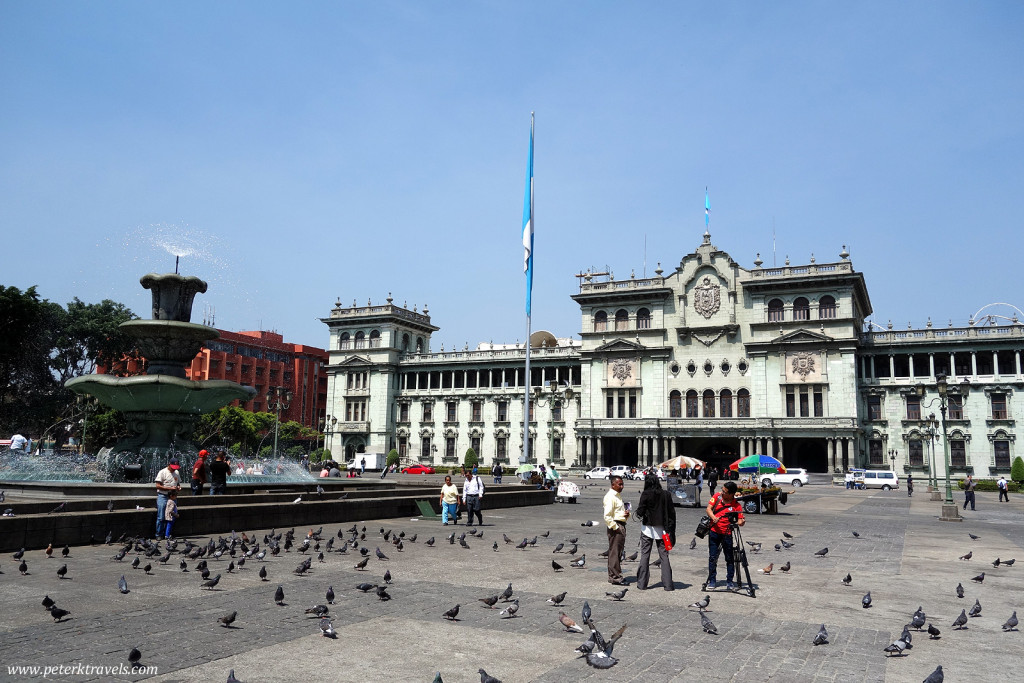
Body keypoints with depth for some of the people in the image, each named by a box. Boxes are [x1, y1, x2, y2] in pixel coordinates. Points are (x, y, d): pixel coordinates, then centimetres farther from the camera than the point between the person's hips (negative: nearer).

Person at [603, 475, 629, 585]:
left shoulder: (618, 496, 19)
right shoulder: (610, 497, -13)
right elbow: (607, 516, -20)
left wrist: (626, 514, 11)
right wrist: (615, 527, -20)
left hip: (621, 526, 10)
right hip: (615, 527, -10)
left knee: (618, 552, 14)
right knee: (614, 553, -6)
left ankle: (613, 576, 22)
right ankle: (615, 578, -2)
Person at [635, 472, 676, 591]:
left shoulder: (646, 494, -10)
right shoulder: (665, 494, -1)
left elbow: (640, 512, -12)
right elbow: (672, 513, 1)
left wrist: (638, 512, 11)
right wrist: (671, 530, 7)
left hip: (648, 528, -2)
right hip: (661, 528, 3)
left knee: (645, 555, 6)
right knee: (664, 555, 8)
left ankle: (642, 583, 8)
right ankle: (668, 584, 6)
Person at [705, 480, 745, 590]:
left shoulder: (737, 505, -9)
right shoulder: (717, 496, -2)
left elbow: (740, 520, -9)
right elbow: (708, 509, -5)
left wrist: (741, 522, -33)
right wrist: (713, 517, -23)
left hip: (727, 534, -2)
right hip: (714, 532, 2)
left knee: (730, 558, 3)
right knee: (712, 557, 5)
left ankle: (729, 581, 16)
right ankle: (712, 580, 16)